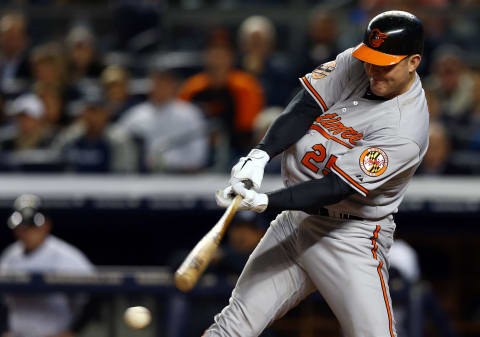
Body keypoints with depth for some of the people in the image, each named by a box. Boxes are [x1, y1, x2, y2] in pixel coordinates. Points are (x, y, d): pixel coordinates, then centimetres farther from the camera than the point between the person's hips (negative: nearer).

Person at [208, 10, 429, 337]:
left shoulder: (406, 131, -22)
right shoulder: (356, 63, -1)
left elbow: (336, 187, -26)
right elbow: (304, 108, -7)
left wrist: (265, 202, -35)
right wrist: (261, 154, -25)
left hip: (351, 240, -6)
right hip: (295, 222, 6)